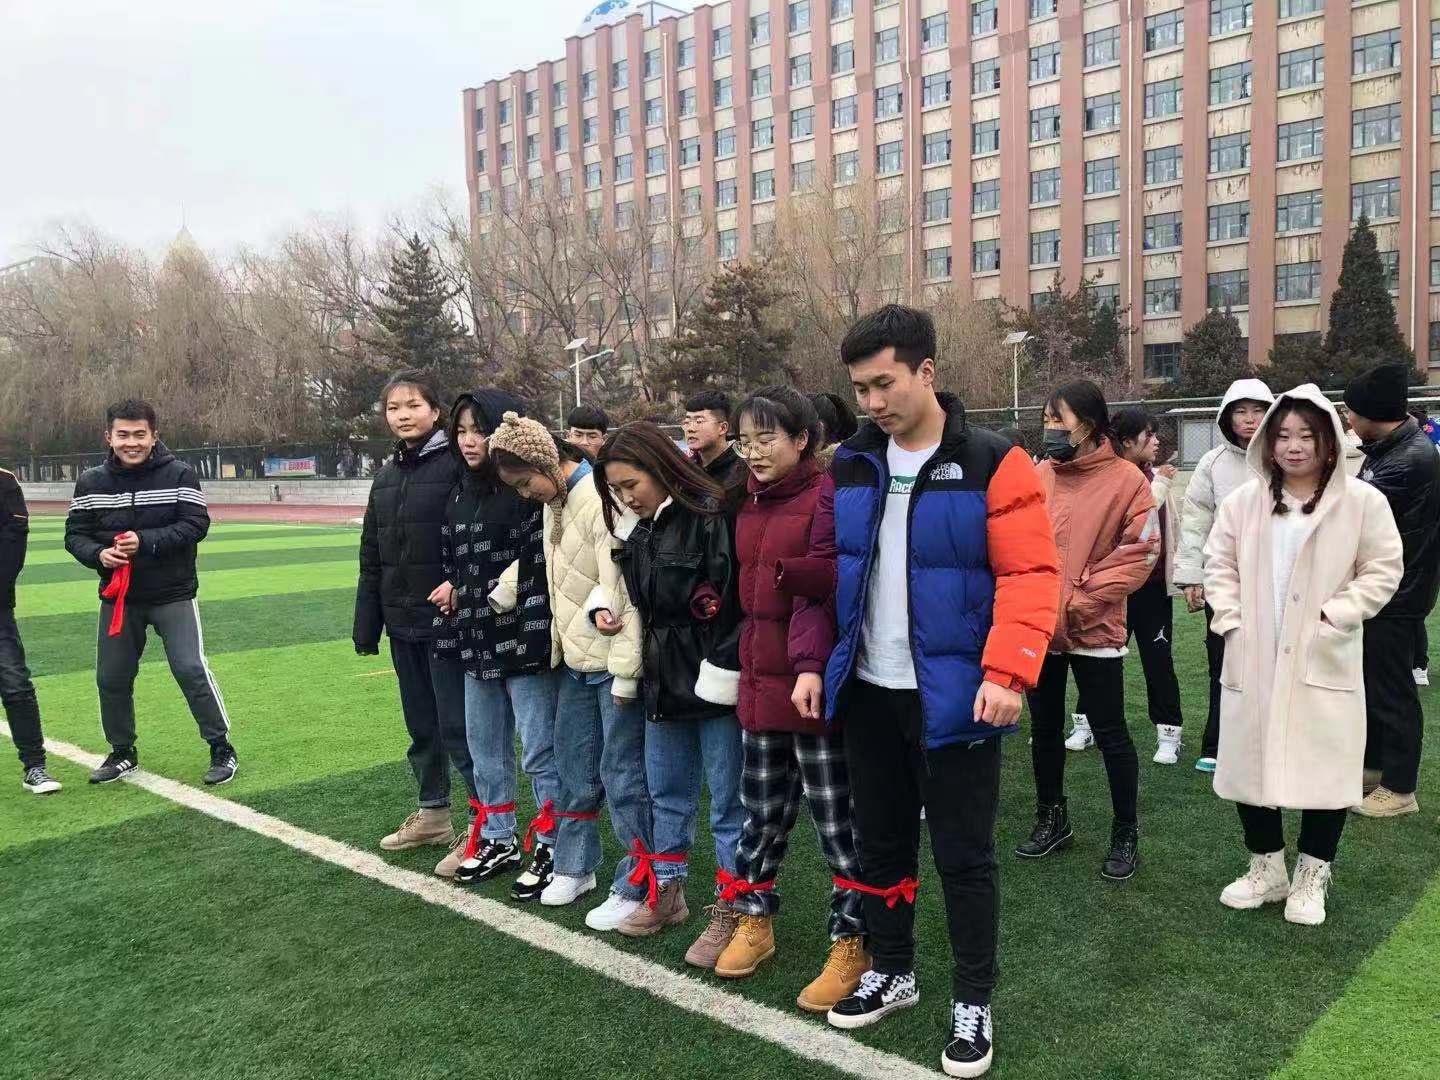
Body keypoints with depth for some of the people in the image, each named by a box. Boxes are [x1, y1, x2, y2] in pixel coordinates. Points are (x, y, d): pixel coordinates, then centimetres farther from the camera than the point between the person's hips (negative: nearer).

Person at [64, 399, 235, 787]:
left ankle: (222, 749, 4)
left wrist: (146, 542, -25)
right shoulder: (91, 482, 1)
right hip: (117, 596, 4)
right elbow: (75, 534, 4)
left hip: (173, 595, -4)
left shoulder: (179, 474, -9)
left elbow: (196, 525, -14)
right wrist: (97, 553, -17)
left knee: (191, 670, -10)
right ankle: (122, 752, 31)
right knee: (111, 678, 11)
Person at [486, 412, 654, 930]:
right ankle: (574, 867, 35)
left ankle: (634, 887, 15)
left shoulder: (601, 499, -18)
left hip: (612, 663, -8)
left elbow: (626, 590, -20)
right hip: (575, 660, 9)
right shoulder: (554, 502, 10)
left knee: (622, 775, 1)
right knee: (574, 769, 18)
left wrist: (625, 673, -19)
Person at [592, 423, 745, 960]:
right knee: (666, 792, 19)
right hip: (664, 680, 9)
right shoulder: (639, 529, 11)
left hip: (712, 680, -8)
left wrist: (722, 671, -20)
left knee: (727, 800, 4)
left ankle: (729, 912, 16)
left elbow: (733, 599, -20)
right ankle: (666, 892, 35)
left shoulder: (709, 516, -16)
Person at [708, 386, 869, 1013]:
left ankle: (852, 945, 18)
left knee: (836, 818, 4)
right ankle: (755, 921, 36)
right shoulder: (750, 505, 12)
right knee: (762, 810, 20)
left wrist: (786, 571, -23)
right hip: (760, 679, 8)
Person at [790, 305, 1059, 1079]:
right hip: (867, 692, 5)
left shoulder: (992, 465, -11)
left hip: (953, 697, -5)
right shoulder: (850, 468, 4)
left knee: (963, 854, 8)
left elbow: (1030, 575, -15)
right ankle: (890, 970, 38)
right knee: (880, 840, 18)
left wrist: (1008, 673, -25)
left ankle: (973, 1001, 26)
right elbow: (822, 570, 9)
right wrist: (812, 660, 1)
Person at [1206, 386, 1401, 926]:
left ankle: (1311, 877, 24)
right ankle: (1266, 868, 29)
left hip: (1322, 663, -3)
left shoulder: (1362, 501, -5)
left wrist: (1334, 616, -12)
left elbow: (1382, 571, -3)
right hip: (1253, 662, 3)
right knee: (1249, 762, 10)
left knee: (1324, 768, 4)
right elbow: (1219, 562, 9)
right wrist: (1229, 617, -2)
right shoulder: (1244, 501, 3)